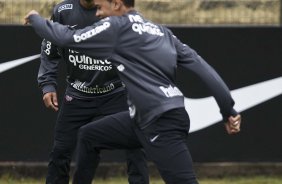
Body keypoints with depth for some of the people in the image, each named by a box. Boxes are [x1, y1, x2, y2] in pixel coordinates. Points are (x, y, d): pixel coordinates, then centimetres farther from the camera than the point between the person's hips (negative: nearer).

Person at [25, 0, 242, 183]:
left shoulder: (117, 27, -8)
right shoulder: (161, 31, 14)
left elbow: (66, 37, -3)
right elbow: (201, 67, 8)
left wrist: (35, 19, 15)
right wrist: (228, 110, 8)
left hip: (164, 124, -9)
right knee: (89, 135, 19)